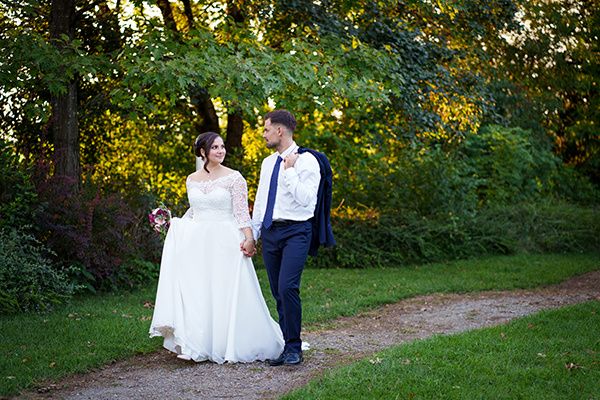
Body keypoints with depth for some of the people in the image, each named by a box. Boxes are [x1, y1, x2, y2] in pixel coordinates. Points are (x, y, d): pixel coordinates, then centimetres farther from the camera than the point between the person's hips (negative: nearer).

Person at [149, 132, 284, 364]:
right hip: (197, 243, 4)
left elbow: (242, 212, -8)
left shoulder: (234, 178, -3)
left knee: (227, 294, -2)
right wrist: (175, 224, 9)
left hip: (225, 242, -4)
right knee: (196, 292, 3)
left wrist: (249, 239, -17)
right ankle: (199, 346, 11)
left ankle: (229, 345, 11)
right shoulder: (192, 180, 10)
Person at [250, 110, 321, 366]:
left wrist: (290, 171, -15)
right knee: (278, 294, 7)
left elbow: (306, 199, -17)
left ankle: (294, 348, -7)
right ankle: (285, 346, 14)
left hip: (295, 231, -7)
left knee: (287, 288, -19)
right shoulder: (267, 163, 16)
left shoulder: (306, 161, -6)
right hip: (270, 232, 7)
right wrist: (252, 234, 20)